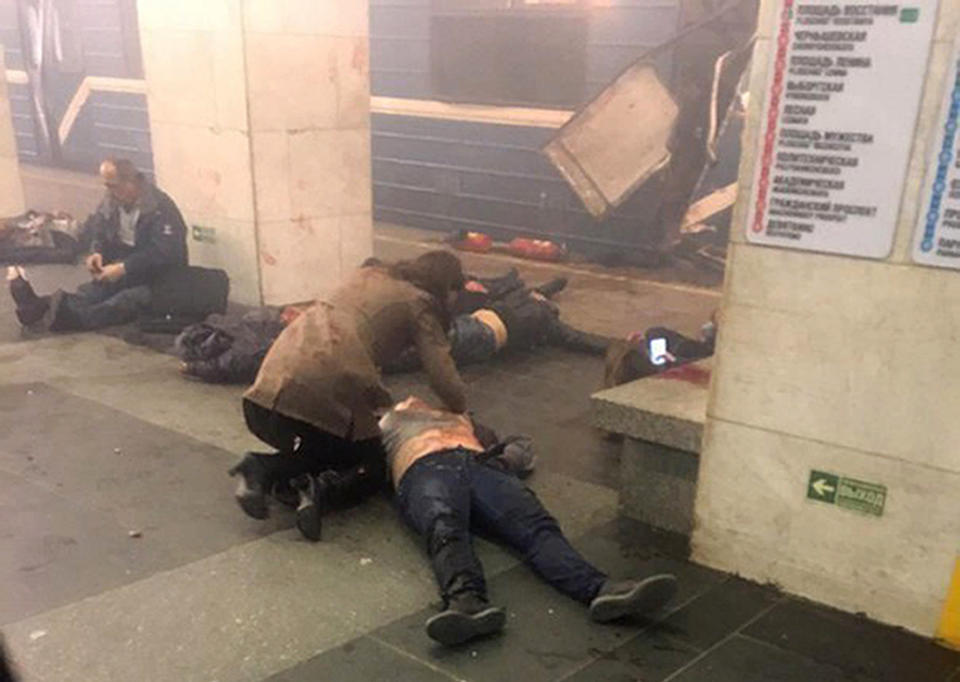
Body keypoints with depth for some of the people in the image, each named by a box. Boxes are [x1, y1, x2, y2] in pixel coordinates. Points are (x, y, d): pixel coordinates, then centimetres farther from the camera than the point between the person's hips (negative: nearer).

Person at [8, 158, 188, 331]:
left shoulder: (161, 208, -18)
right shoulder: (111, 202, 5)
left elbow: (162, 253, -27)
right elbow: (100, 237, 17)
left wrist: (123, 268, -30)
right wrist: (97, 253, -6)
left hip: (161, 280, -7)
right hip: (126, 274, 7)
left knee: (130, 299, -36)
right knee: (93, 290, -21)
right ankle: (40, 306, -44)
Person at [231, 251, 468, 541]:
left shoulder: (370, 275, 26)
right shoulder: (420, 303, 7)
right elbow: (444, 378, 0)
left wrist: (380, 400, 32)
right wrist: (460, 408, 22)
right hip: (325, 394, -6)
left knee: (321, 449, 30)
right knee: (372, 469, 18)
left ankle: (264, 468, 2)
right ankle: (323, 489, -12)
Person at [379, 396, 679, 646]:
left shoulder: (456, 415, 45)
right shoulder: (391, 419, 40)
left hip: (478, 465, 2)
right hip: (425, 467, -2)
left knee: (536, 525, -28)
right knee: (445, 530, -38)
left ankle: (600, 590, -52)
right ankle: (468, 601, -66)